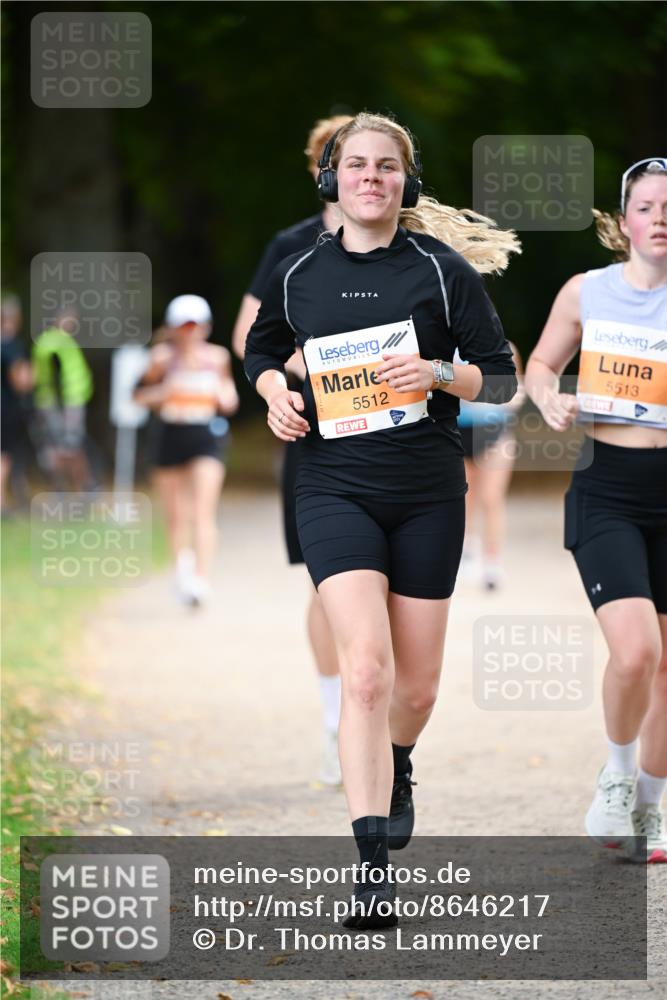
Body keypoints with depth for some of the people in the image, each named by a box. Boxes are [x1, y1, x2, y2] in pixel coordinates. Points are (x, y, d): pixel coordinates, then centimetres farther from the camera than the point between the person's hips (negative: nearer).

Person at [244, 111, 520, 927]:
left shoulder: (443, 269, -2)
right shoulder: (297, 275, 4)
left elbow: (501, 375, 0)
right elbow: (261, 348, 23)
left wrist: (437, 374, -19)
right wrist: (273, 389, 2)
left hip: (428, 492, 1)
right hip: (335, 487, -1)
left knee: (416, 684, 11)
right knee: (365, 668, -18)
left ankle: (396, 766, 48)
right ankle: (373, 870, -21)